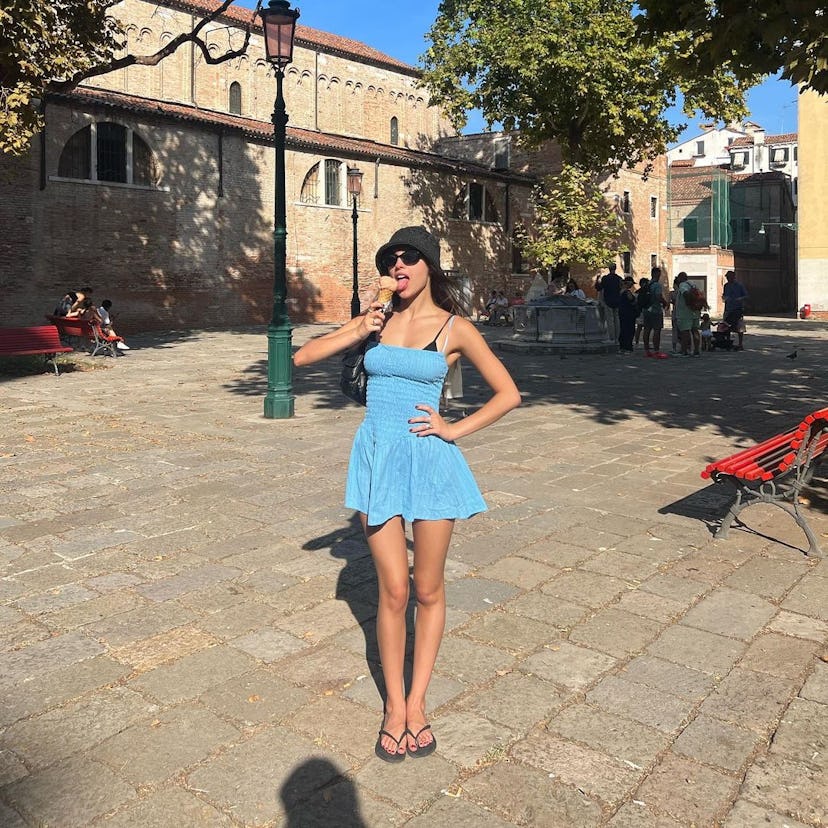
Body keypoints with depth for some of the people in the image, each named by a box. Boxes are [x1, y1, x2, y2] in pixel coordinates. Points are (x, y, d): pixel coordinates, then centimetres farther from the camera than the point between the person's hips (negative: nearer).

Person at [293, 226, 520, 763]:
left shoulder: (455, 329, 0)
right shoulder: (378, 319, 9)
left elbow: (508, 394, 3)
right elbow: (302, 358, 8)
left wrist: (455, 430, -5)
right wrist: (357, 333, -5)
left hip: (429, 460, -2)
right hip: (378, 457, 2)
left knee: (428, 591, 9)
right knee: (394, 591, 4)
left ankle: (416, 702, 25)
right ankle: (395, 706, 21)